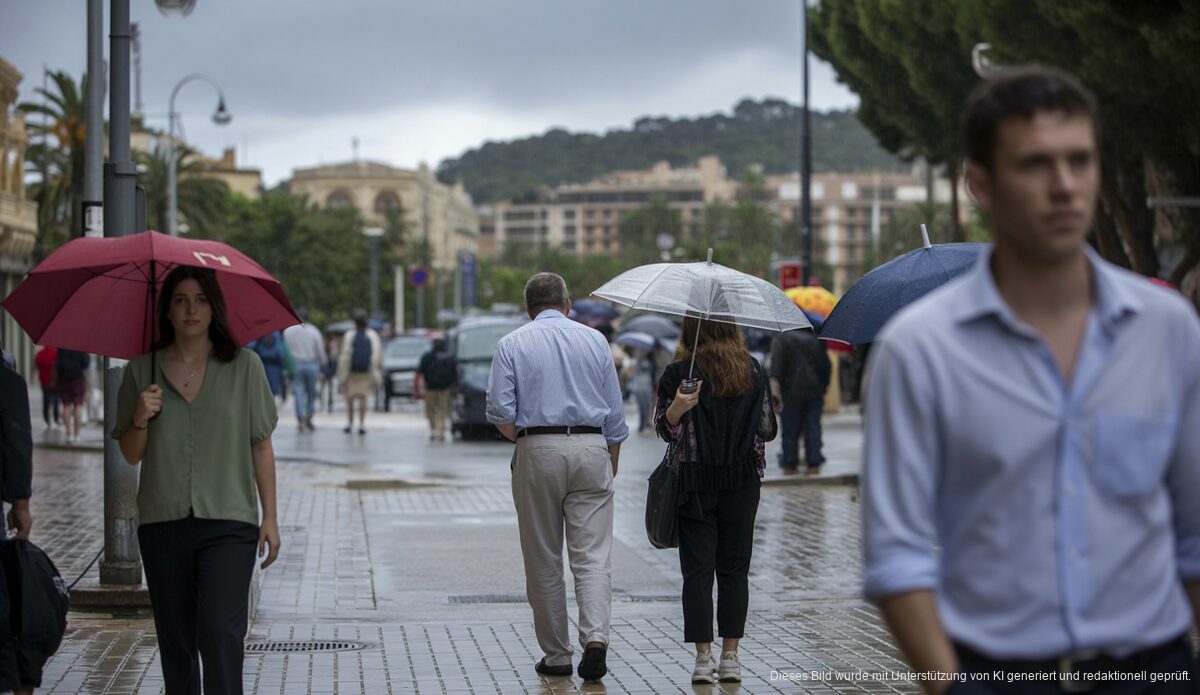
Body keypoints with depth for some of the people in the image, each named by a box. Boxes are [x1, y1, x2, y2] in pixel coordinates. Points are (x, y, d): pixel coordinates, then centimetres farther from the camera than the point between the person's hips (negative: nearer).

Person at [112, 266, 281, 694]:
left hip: (228, 520, -2)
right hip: (163, 522, 3)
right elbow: (131, 456, 10)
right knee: (174, 639, 8)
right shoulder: (141, 371, 6)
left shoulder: (244, 366, 3)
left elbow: (261, 447, 5)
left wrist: (270, 517, 1)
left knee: (220, 631, -16)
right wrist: (140, 419, -10)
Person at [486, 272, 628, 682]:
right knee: (593, 556, -1)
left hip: (537, 452, -1)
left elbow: (501, 413, -5)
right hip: (592, 449, 1)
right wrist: (612, 465, 19)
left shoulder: (512, 345, 4)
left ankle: (556, 656, 10)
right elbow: (615, 414, 10)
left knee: (543, 562, 7)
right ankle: (595, 639, -19)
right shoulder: (594, 340, 9)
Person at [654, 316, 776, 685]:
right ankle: (730, 657, 7)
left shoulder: (678, 372, -5)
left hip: (696, 483, -2)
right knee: (734, 569, 8)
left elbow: (666, 429, -6)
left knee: (697, 570, 1)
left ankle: (704, 657, -3)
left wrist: (676, 409, -25)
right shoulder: (753, 370, 3)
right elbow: (767, 429, 8)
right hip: (742, 482, 2)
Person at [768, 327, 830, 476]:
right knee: (813, 428, 6)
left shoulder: (780, 340, -1)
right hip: (815, 393, 3)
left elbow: (776, 366, -18)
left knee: (790, 430, 6)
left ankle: (790, 464, 8)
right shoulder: (814, 340, 13)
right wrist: (823, 387, 23)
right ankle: (813, 463, 4)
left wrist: (774, 391, -26)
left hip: (792, 392, -3)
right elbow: (827, 366, 14)